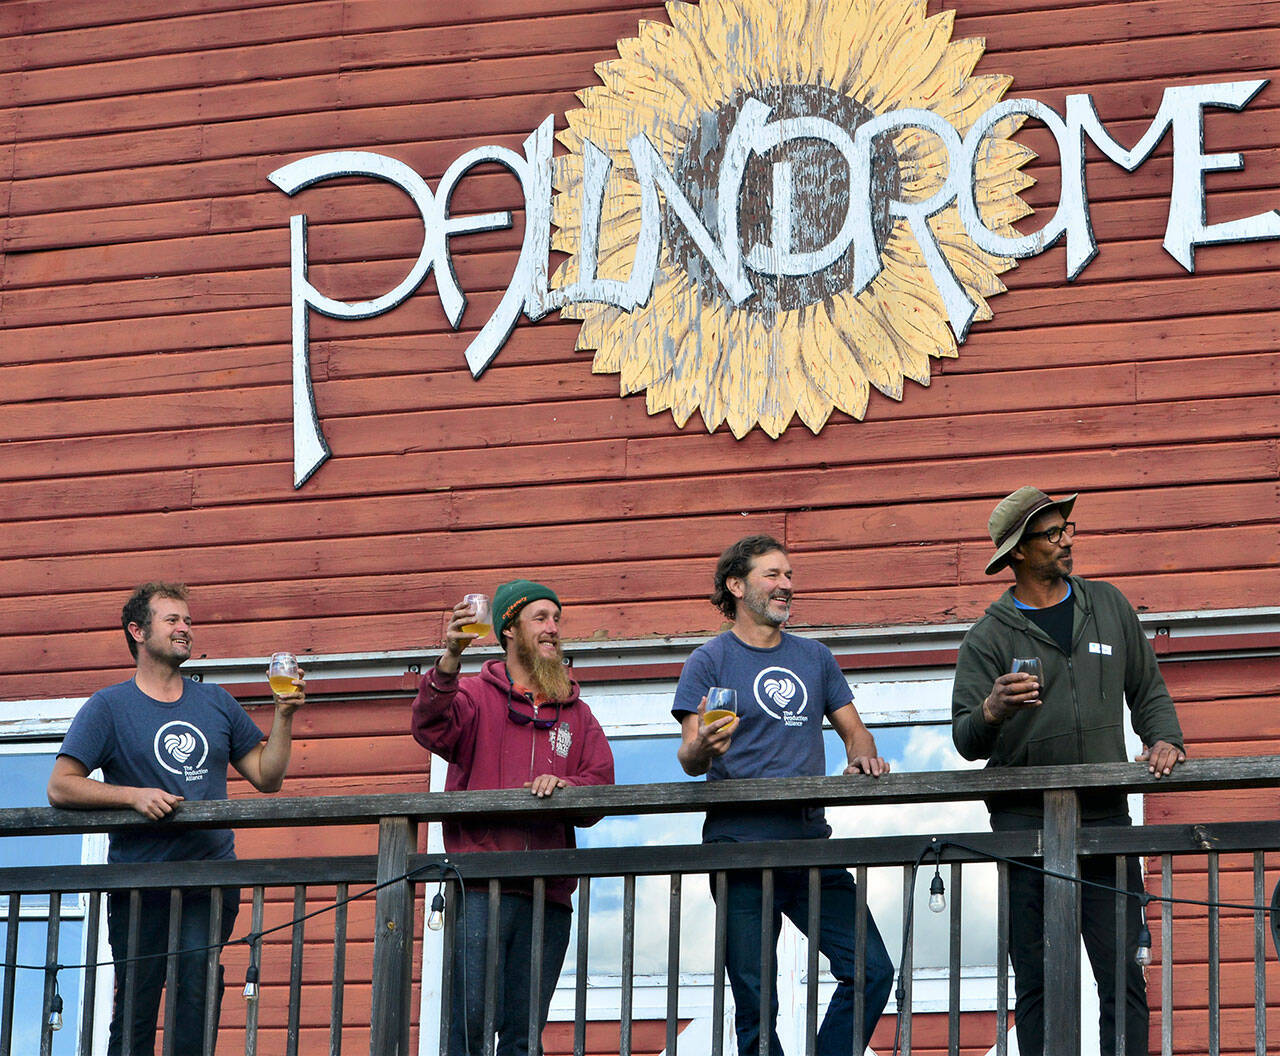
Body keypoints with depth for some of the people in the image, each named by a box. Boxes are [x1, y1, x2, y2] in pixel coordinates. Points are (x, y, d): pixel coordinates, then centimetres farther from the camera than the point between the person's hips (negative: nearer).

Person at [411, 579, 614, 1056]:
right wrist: (450, 659, -27)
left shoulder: (576, 715, 22)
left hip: (548, 890, 4)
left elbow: (601, 783, 12)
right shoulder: (475, 694, 10)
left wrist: (564, 785, -11)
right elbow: (431, 729, -11)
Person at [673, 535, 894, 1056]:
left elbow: (853, 730, 22)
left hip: (811, 839, 4)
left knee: (872, 971, -7)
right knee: (755, 999, -4)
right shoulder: (710, 660, 4)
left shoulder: (815, 657, 18)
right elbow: (691, 761, -3)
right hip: (740, 843, -4)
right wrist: (701, 748, -27)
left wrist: (861, 759, -2)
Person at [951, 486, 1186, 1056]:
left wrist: (1163, 739, 0)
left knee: (1123, 974, -5)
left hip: (1104, 813, 2)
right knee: (1036, 982, 0)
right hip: (1024, 820, -2)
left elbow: (1148, 691, 20)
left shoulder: (1108, 606, 14)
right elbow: (966, 741, -4)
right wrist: (990, 714, -26)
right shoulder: (988, 638, 3)